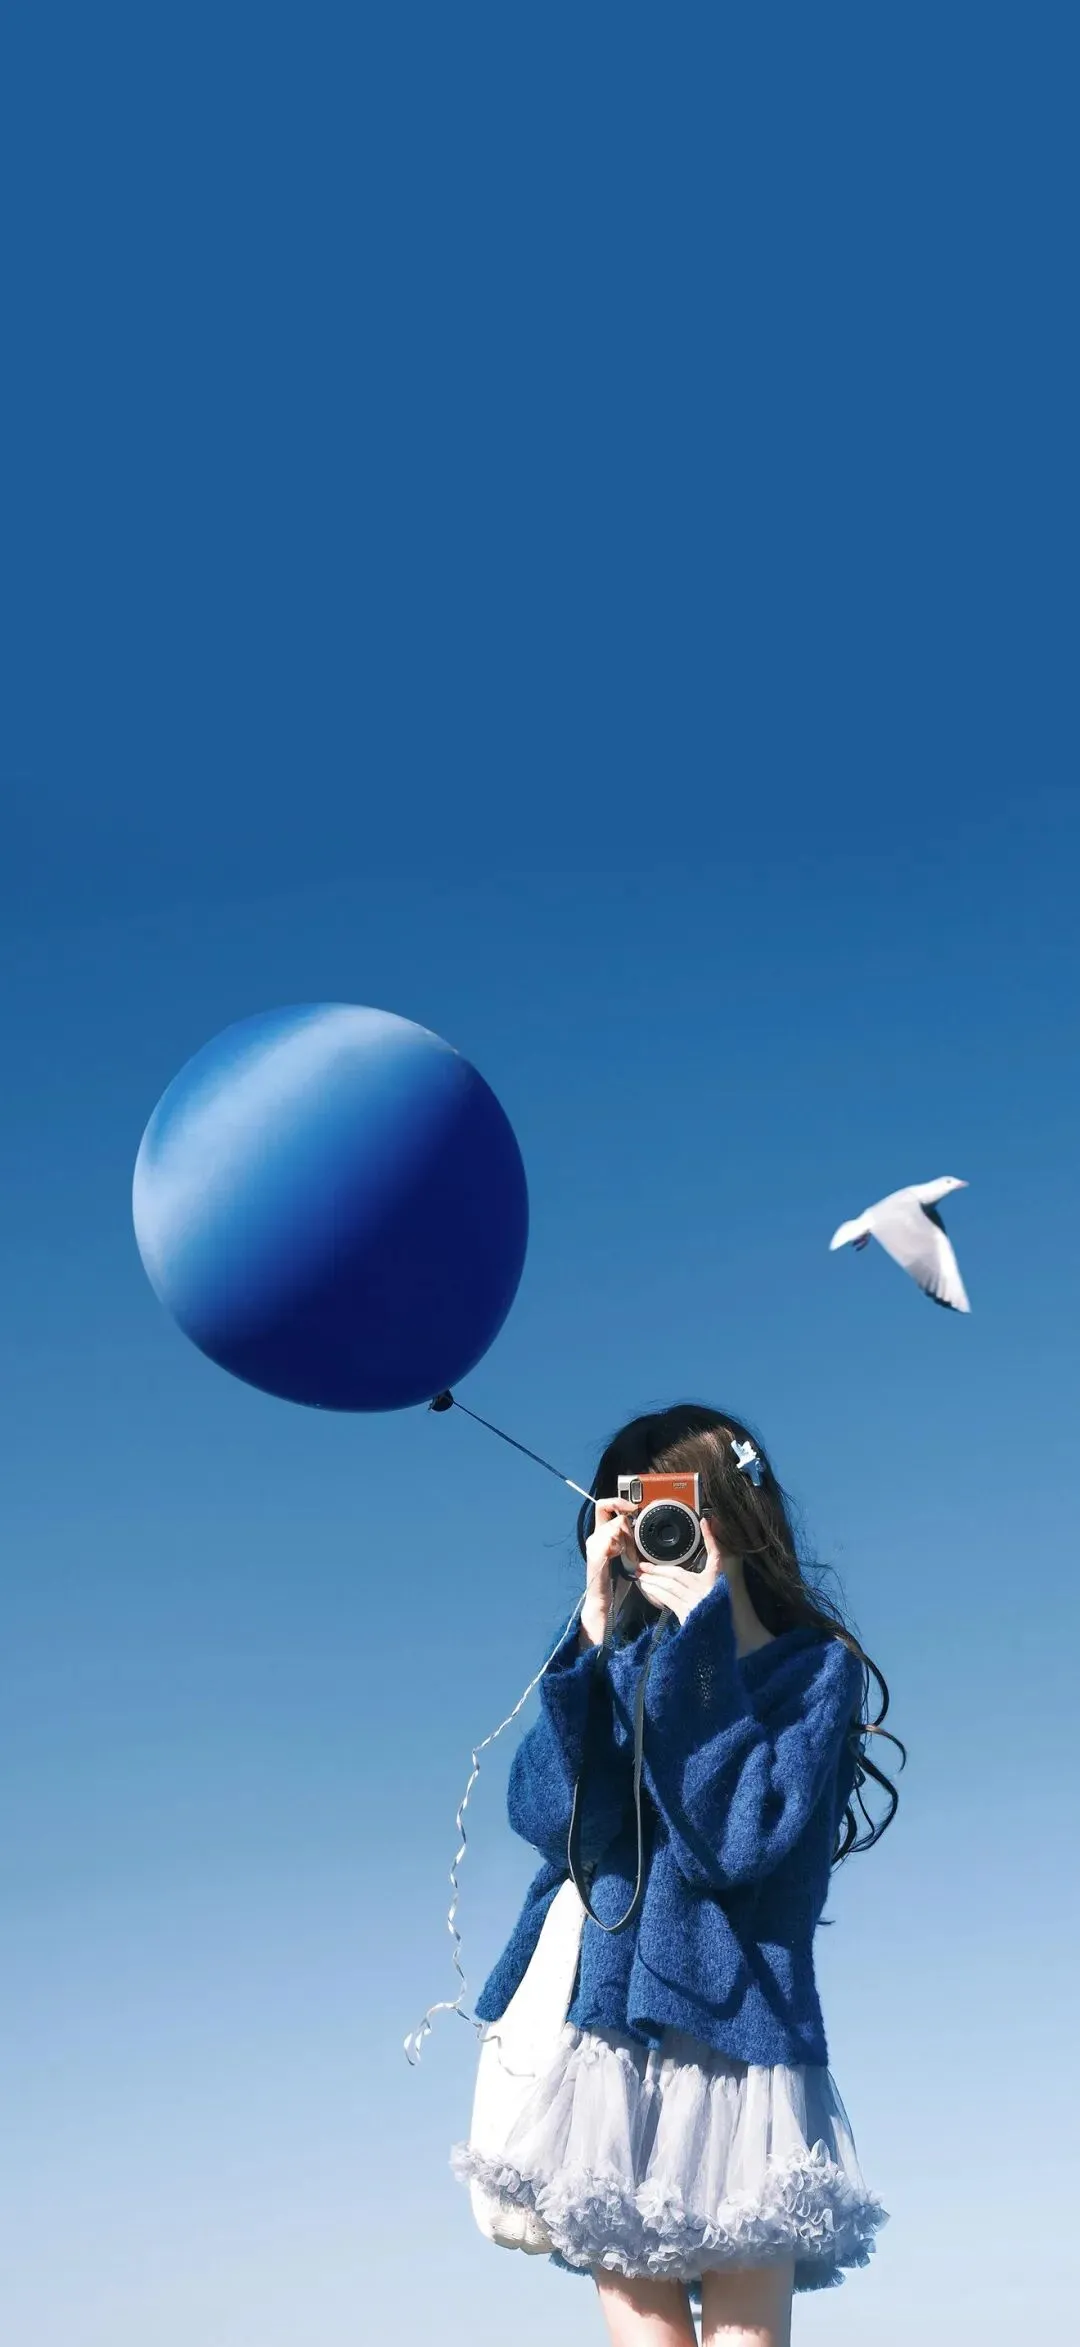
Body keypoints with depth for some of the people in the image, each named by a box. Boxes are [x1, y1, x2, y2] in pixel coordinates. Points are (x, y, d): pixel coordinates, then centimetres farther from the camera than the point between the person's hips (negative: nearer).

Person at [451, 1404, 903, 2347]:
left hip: (726, 2038, -4)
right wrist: (599, 1628, -9)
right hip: (601, 2030, 4)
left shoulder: (815, 1667, 0)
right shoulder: (626, 1661, 11)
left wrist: (702, 1624, -12)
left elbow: (730, 1843, -15)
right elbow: (549, 1814, -5)